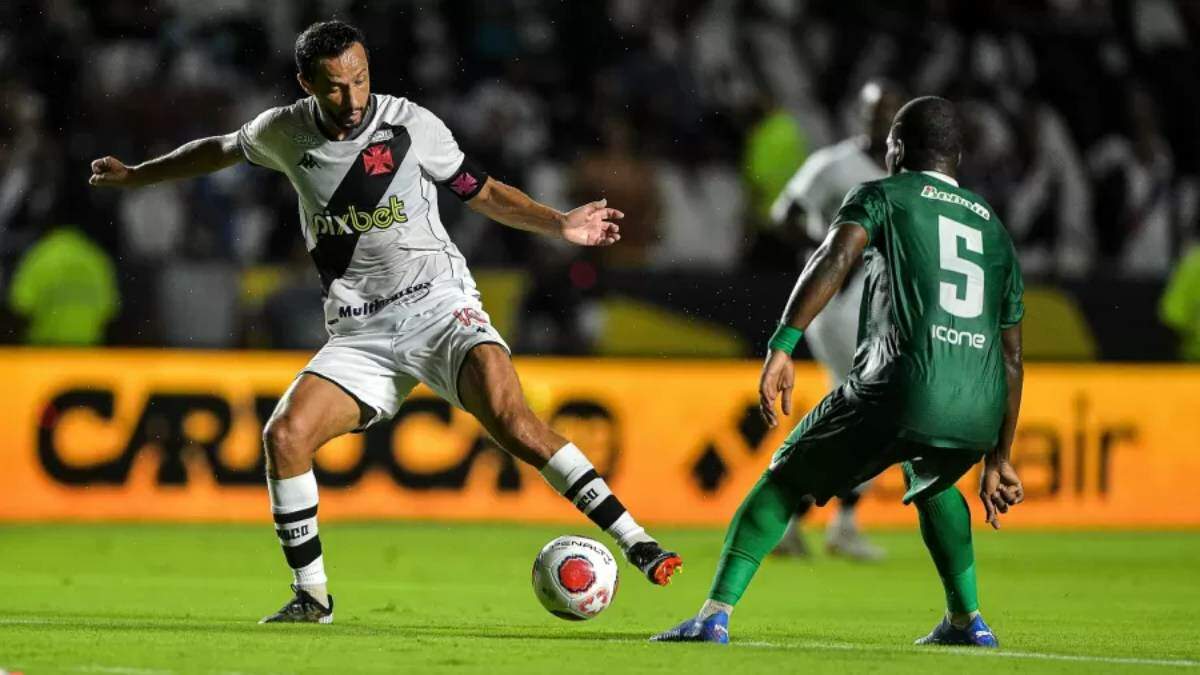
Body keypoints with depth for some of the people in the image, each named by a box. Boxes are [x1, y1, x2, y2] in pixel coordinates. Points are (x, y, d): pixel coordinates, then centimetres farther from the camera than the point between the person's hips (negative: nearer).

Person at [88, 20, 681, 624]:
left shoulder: (411, 125, -5)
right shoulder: (284, 133, 3)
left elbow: (481, 192, 8)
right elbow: (221, 151, 25)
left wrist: (560, 225, -4)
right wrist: (133, 175, 34)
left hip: (439, 305, -3)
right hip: (360, 335, 3)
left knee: (510, 418, -26)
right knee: (285, 434, -17)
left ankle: (634, 541, -27)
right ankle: (311, 596, -2)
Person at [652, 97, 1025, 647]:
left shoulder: (883, 196, 14)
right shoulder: (994, 231, 29)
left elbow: (835, 258, -9)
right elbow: (1011, 359, 30)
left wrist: (782, 346, -16)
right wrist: (997, 460, 35)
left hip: (898, 394, -5)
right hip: (979, 411, 5)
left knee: (784, 481, 14)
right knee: (929, 479, 39)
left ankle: (715, 615, 1)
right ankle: (966, 619, 31)